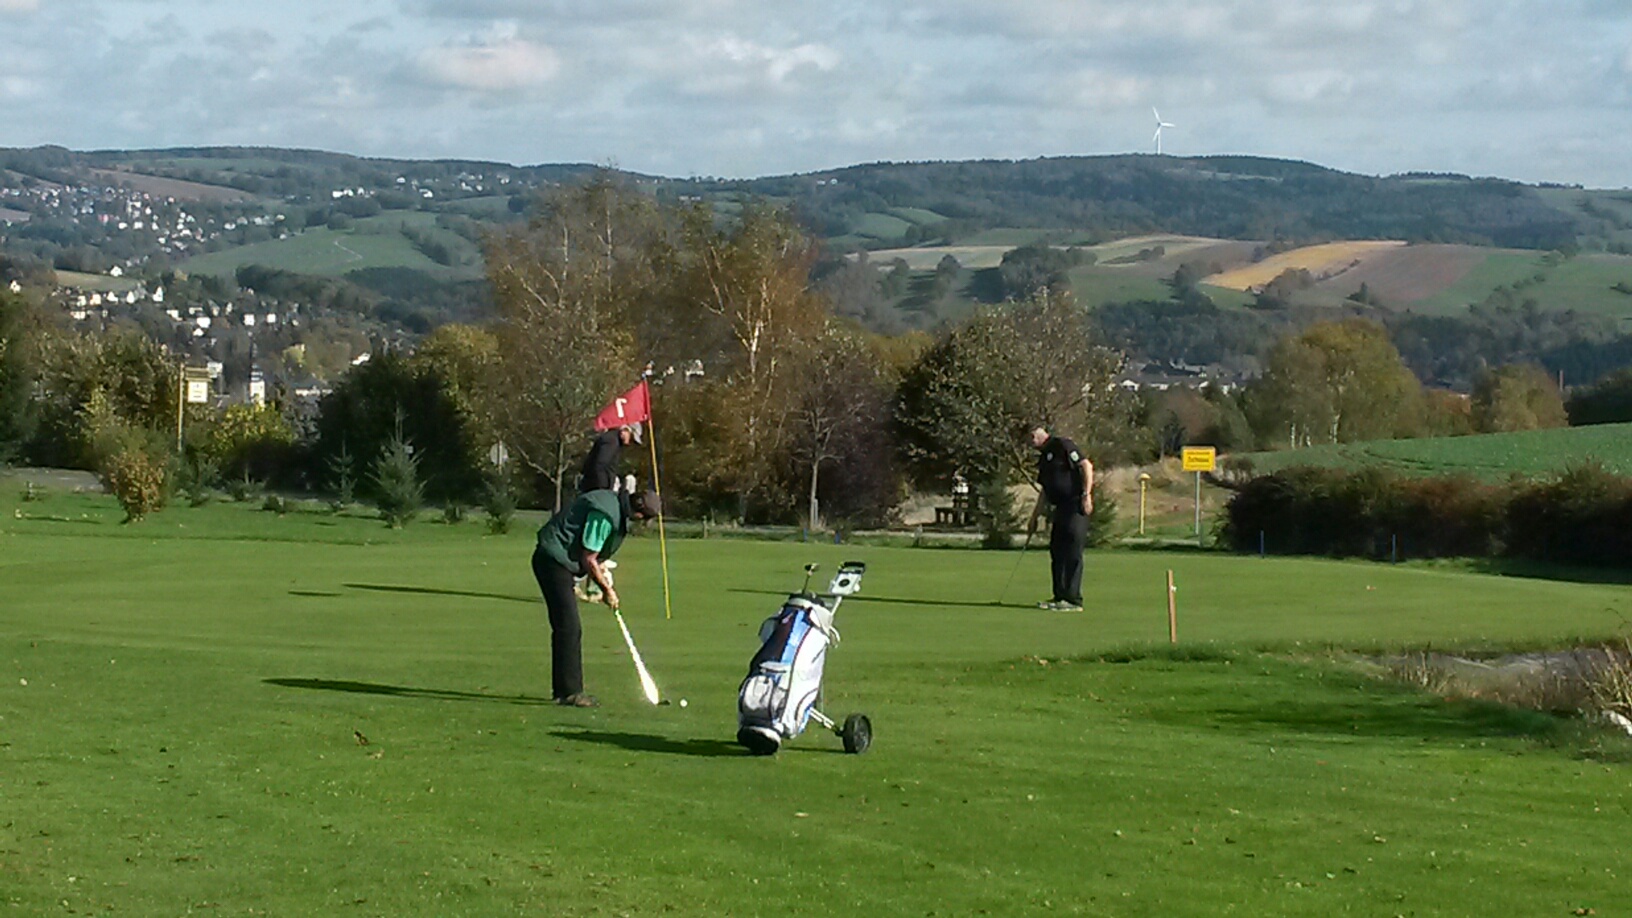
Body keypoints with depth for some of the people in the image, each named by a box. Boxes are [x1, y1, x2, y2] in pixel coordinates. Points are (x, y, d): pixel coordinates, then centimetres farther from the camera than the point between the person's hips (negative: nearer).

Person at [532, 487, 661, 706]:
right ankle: (569, 691, -10)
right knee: (570, 628, -11)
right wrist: (607, 590, -7)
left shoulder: (613, 503, 10)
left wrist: (601, 568, 6)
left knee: (568, 628, 13)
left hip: (556, 560, 11)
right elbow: (588, 560, -18)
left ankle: (563, 689, 18)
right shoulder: (606, 514, -22)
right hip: (554, 561, -11)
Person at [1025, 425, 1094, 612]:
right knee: (1057, 552, 9)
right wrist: (1034, 518, 26)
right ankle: (1060, 597, 15)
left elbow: (1087, 466, -14)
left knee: (1073, 553, -9)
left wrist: (1086, 495, -22)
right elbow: (1044, 491, 26)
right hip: (1061, 508, 9)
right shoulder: (1043, 458, 20)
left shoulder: (1062, 446, -7)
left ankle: (1074, 600, -8)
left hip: (1076, 506, -9)